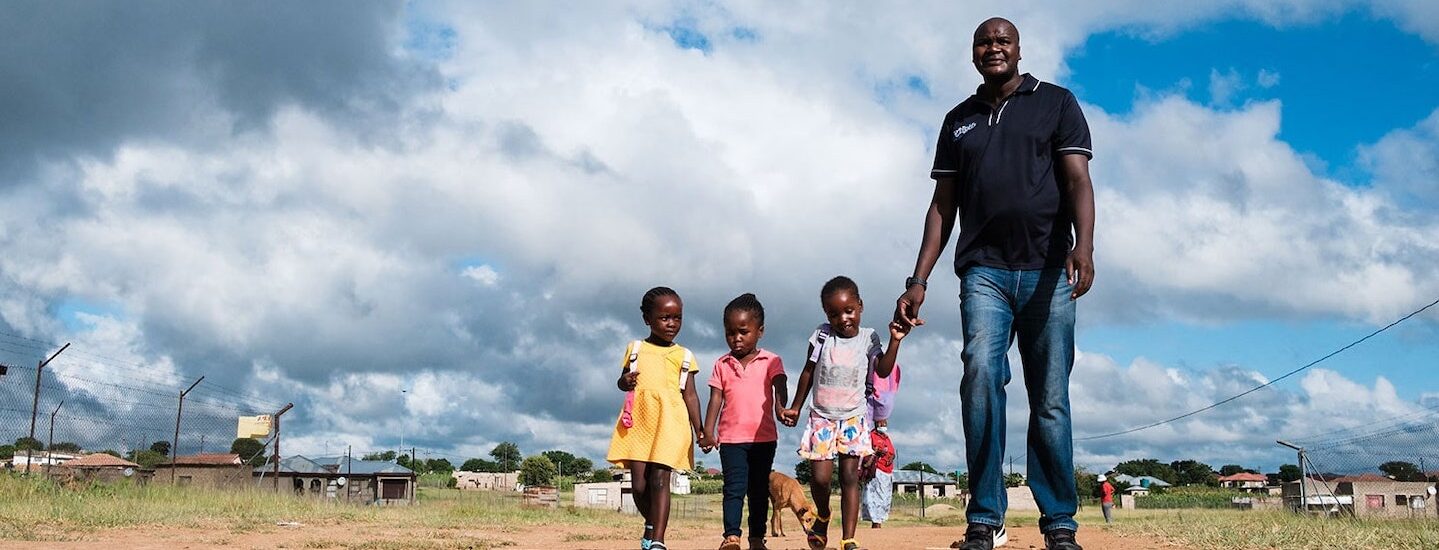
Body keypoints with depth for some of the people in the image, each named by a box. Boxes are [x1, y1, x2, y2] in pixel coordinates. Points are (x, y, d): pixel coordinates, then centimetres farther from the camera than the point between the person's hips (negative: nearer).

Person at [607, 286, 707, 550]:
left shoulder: (684, 356, 10)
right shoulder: (635, 349, 14)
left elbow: (690, 395, 7)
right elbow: (621, 382, 20)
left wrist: (699, 427, -4)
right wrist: (626, 381, -5)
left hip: (669, 421, -2)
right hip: (638, 420, 2)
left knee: (660, 479, -12)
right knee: (638, 483, 1)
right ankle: (652, 524, 28)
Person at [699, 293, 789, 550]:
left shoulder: (771, 361, 0)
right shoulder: (722, 364, 5)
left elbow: (780, 387, -14)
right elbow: (716, 398, 2)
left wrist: (781, 406, -36)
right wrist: (708, 431, -8)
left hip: (763, 436, 0)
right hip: (731, 436, 0)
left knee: (759, 488, 9)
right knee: (734, 487, -8)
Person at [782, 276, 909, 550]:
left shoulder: (868, 338, 0)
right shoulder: (822, 336, -1)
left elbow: (883, 371, -11)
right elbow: (808, 373, 7)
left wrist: (895, 341, -21)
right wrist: (795, 407, 10)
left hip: (854, 418, 0)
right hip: (822, 417, 0)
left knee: (850, 476, -5)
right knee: (821, 477, -8)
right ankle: (822, 516, 23)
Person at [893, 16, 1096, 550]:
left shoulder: (1056, 103, 10)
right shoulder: (958, 121, 19)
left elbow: (1077, 181, -2)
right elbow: (942, 206, 17)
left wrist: (1083, 246, -21)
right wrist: (918, 280, 7)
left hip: (1047, 271, -1)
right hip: (983, 271, 1)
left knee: (1050, 401, 0)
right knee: (981, 374, -20)